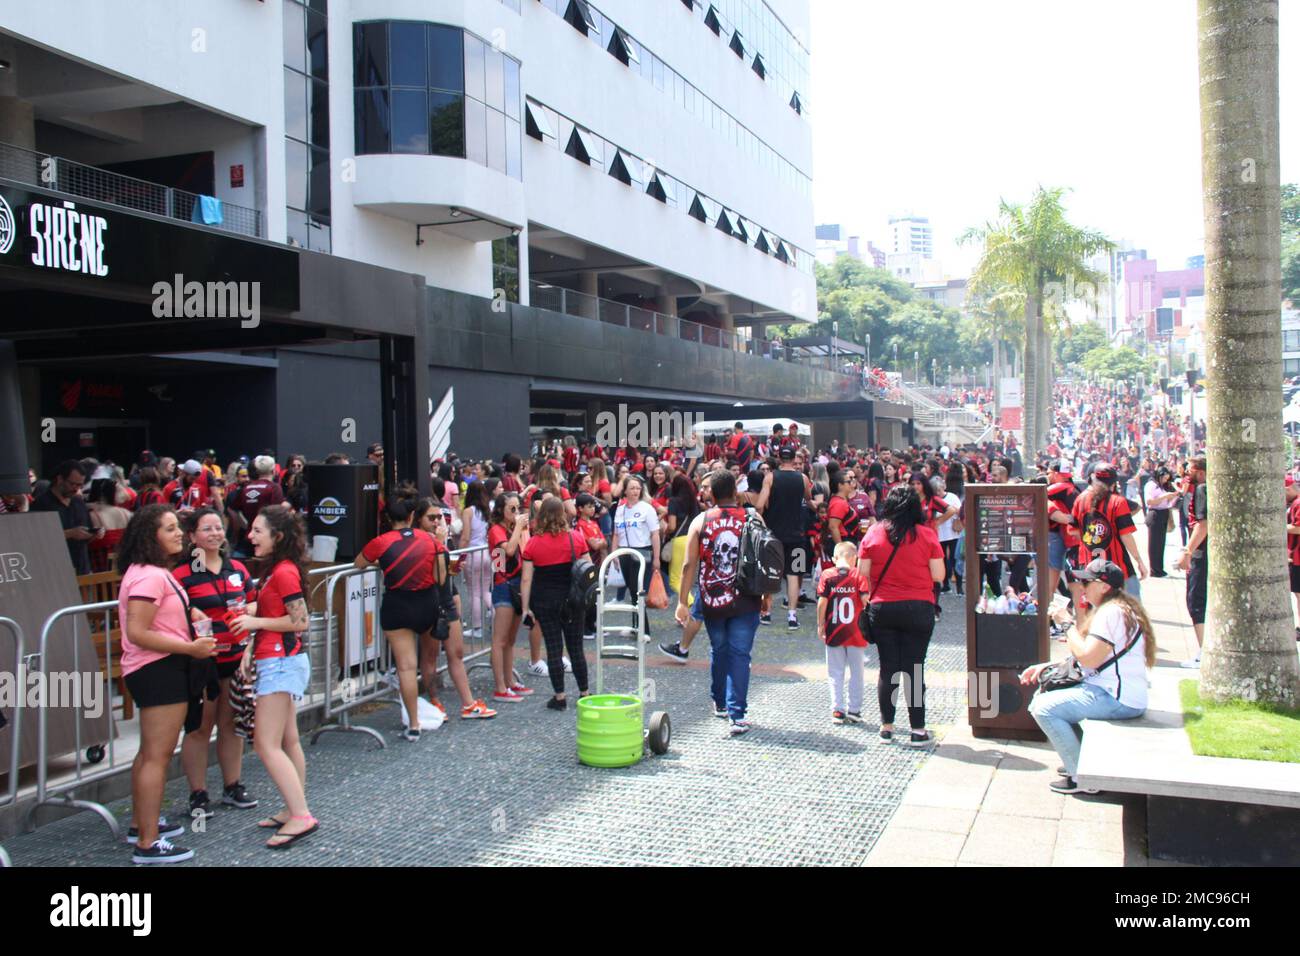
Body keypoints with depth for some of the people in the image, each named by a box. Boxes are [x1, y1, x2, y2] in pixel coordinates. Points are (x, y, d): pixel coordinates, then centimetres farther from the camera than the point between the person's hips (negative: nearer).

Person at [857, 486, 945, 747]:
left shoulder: (873, 534, -2)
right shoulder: (926, 534, -6)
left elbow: (863, 574, -1)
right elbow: (938, 575, -4)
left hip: (882, 608, 1)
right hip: (918, 608, -1)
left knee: (888, 668, 9)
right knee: (914, 668, 4)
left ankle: (886, 727, 16)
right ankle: (918, 730, 7)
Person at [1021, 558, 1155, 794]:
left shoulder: (1111, 613, -17)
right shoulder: (1118, 608, 18)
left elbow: (1088, 658, -25)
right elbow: (1089, 657, 18)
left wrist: (1068, 626, -10)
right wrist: (1045, 667, 10)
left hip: (1116, 699, -11)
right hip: (1115, 693, 11)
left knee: (1043, 708, -15)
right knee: (1044, 693, 18)